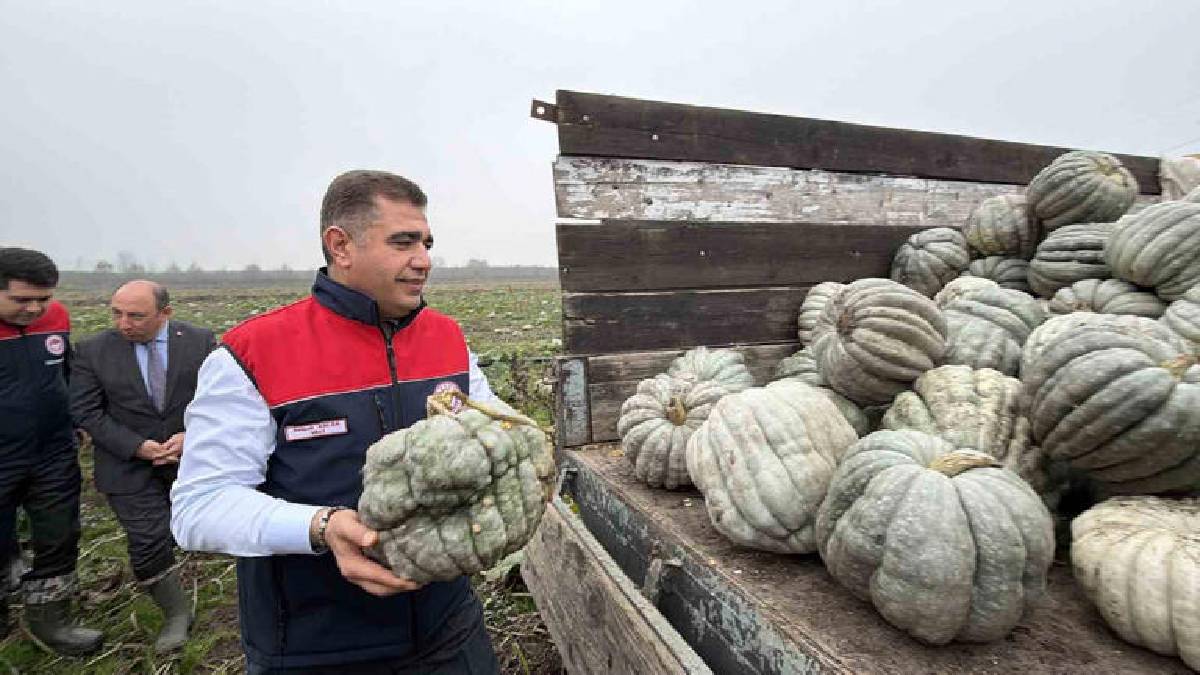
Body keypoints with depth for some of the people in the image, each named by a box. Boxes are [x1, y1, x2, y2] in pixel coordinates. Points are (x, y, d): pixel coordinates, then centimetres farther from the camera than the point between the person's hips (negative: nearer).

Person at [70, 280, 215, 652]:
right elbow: (85, 411, -6)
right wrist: (137, 447, -16)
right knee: (148, 542, -1)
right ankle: (176, 612, 20)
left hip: (191, 458, 1)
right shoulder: (92, 350, -6)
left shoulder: (200, 341, -7)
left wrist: (191, 436, -18)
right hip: (129, 465, 0)